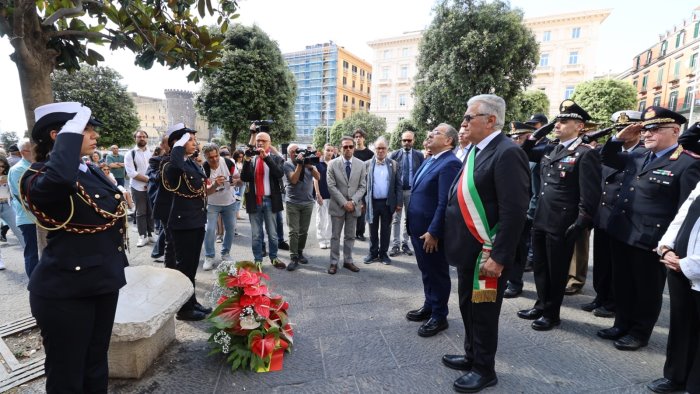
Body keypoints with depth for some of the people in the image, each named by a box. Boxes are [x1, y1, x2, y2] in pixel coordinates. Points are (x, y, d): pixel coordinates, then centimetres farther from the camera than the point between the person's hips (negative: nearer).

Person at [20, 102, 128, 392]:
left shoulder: (94, 173, 7)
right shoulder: (40, 176, -16)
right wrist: (71, 133, -29)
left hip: (104, 281, 7)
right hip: (65, 290, -7)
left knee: (97, 365, 23)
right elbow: (58, 178, -42)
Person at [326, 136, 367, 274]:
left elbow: (363, 186, 0)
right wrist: (344, 202, -14)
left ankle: (348, 261, 23)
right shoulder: (333, 164, -4)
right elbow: (331, 186, -8)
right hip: (338, 205, -2)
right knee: (335, 236, 6)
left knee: (350, 236, 11)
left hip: (354, 206, 2)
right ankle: (334, 262, 16)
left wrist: (353, 201, -12)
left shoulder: (361, 164, 2)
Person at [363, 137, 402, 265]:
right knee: (373, 230, 11)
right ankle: (373, 253, 24)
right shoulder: (367, 164, 2)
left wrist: (399, 202, -4)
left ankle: (383, 253, 22)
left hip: (388, 203, 0)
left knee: (385, 230, 9)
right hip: (372, 202, 0)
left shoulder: (393, 164, 2)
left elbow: (398, 185, 2)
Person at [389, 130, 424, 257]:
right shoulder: (394, 154, -1)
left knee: (409, 219, 9)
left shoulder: (419, 155, 1)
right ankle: (396, 245, 10)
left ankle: (405, 244, 20)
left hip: (412, 191, 1)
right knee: (396, 219, 3)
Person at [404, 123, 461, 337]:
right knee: (426, 270, 22)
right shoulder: (428, 161, 13)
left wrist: (433, 232, -23)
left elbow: (445, 203, -24)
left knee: (437, 273, 8)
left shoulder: (450, 163, -18)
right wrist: (412, 224, 15)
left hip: (432, 231, -9)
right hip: (418, 228, 9)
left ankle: (439, 316, 25)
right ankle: (429, 305, 39)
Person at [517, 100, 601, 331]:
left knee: (557, 271, 9)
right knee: (540, 268, 18)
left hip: (562, 224, -7)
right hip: (540, 220, 7)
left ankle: (551, 314, 26)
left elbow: (590, 196, -15)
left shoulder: (586, 154, -11)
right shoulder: (551, 151, 12)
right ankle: (541, 305, 36)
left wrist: (579, 225, -17)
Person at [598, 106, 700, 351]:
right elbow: (608, 159, 24)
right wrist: (620, 138, 6)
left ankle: (639, 333, 28)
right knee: (622, 285, 18)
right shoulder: (641, 157, 9)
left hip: (649, 240, -7)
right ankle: (622, 325, 35)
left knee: (647, 290, 12)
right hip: (621, 234, 7)